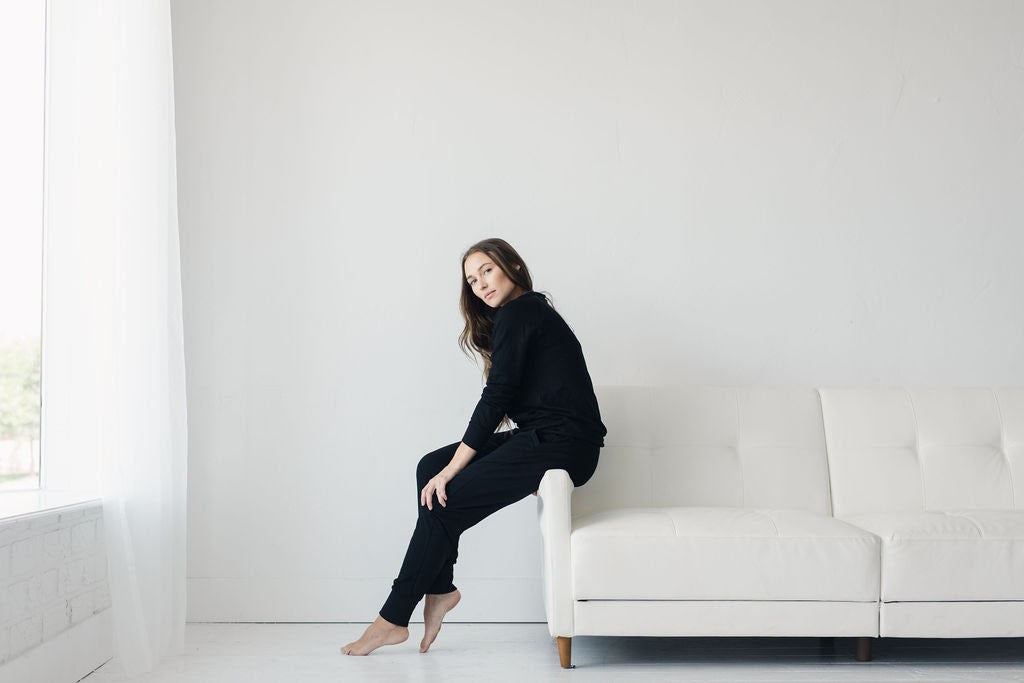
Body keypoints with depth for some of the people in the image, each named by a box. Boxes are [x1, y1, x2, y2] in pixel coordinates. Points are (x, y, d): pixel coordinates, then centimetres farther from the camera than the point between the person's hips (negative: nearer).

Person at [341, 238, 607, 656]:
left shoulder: (515, 314, -8)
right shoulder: (533, 311, 23)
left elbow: (496, 398, -14)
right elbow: (508, 401, 19)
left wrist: (453, 469, -12)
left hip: (562, 445, -10)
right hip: (545, 438, 10)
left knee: (444, 503, -10)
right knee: (430, 467, 6)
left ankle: (393, 619, -2)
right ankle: (440, 588, 5)